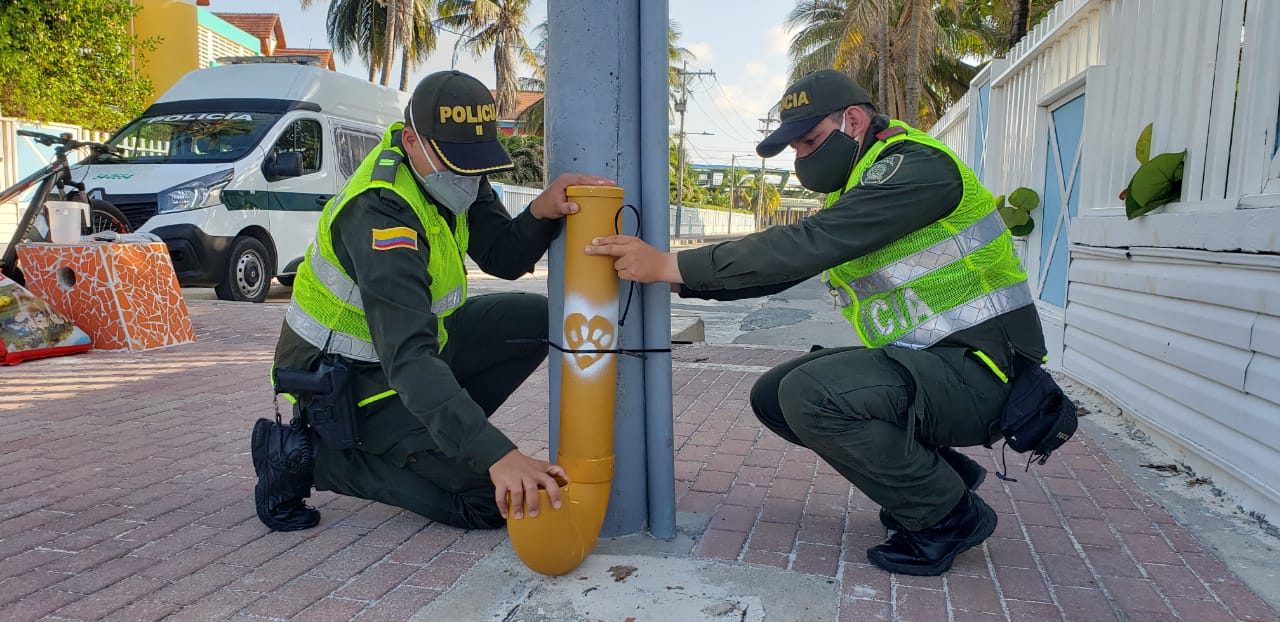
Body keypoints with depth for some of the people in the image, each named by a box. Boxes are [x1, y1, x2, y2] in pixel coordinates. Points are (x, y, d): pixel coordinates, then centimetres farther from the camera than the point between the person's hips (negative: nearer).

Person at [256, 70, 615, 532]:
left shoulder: (449, 170, -7)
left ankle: (443, 432, 7)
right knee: (494, 500, -15)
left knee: (538, 319, 4)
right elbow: (408, 361, -43)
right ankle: (311, 457, -6)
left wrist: (541, 213, -27)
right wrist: (498, 456, -52)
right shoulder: (381, 212, -33)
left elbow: (503, 257, -4)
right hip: (356, 377, -8)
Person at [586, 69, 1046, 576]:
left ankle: (948, 514, -6)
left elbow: (806, 245, -28)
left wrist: (671, 265, -27)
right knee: (773, 396, 6)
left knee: (811, 394, -29)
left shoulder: (915, 167, -17)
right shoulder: (856, 190, 14)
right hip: (917, 362, 10)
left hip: (979, 371, -9)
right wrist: (675, 278, -1)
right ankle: (937, 471, 12)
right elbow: (782, 267, 10)